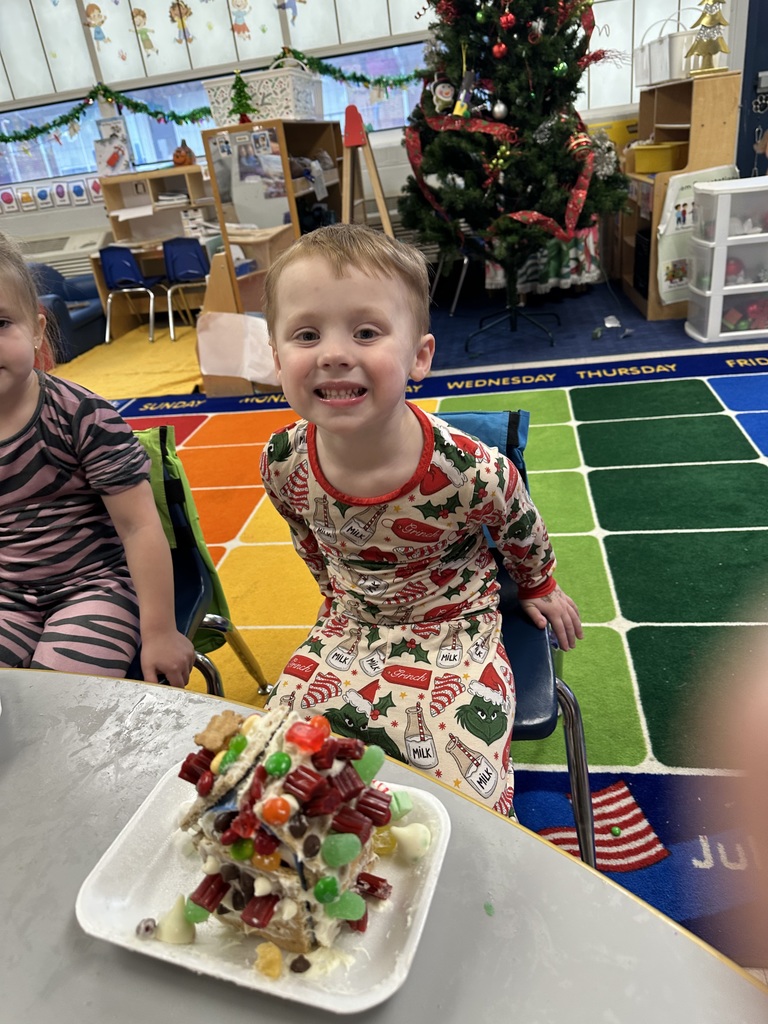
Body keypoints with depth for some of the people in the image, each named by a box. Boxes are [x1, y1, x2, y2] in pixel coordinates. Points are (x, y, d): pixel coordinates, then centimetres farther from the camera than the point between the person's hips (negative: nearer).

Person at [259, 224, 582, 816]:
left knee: (469, 791, -10)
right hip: (349, 625, 3)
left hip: (454, 627, -3)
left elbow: (522, 528, -6)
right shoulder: (283, 466, -21)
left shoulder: (467, 470, -31)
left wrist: (539, 588, 11)